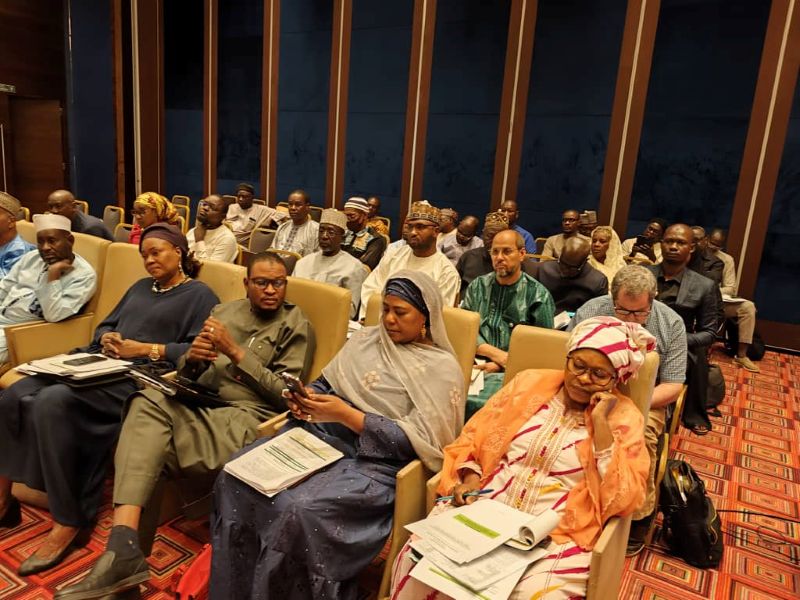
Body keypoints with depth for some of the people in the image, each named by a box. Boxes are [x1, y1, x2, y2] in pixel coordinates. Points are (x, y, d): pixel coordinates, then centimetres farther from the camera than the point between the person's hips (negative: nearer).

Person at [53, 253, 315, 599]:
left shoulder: (297, 327, 4)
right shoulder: (224, 311, 19)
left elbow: (286, 396, -5)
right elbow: (186, 372, 19)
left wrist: (236, 352, -11)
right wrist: (191, 357, -7)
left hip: (246, 416, -5)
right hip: (199, 403, 5)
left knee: (149, 415, -26)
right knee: (148, 400, -28)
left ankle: (123, 545, -15)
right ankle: (122, 549, -33)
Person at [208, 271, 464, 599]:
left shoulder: (442, 368, -6)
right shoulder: (366, 338, 12)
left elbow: (415, 441, -14)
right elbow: (324, 383, 17)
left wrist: (347, 414, -20)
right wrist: (305, 400, -7)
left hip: (374, 461, -6)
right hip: (320, 434, 6)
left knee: (299, 510, -30)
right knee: (236, 478, -13)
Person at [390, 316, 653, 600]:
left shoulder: (624, 417, 3)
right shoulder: (530, 382, 8)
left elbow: (622, 500, -8)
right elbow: (472, 438, 11)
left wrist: (602, 425, -12)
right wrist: (470, 477, -7)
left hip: (556, 536, -1)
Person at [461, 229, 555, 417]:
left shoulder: (538, 295, 4)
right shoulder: (478, 286, 15)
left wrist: (500, 365, -11)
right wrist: (495, 353, -10)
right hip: (472, 364, 3)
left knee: (474, 402, -33)